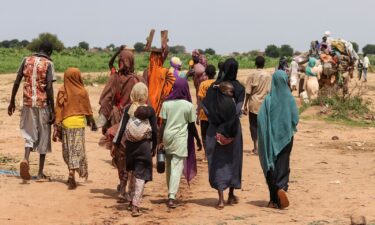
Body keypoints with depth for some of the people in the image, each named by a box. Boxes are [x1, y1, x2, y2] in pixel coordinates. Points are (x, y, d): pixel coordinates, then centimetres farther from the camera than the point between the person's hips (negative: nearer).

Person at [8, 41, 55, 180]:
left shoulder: (27, 60, 6)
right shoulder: (48, 63, -5)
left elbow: (17, 82, 5)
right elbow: (49, 88, -11)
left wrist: (12, 101, 14)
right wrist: (52, 111, -9)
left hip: (28, 103, 3)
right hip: (43, 104, -3)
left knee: (29, 134, 13)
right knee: (43, 137, 8)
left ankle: (26, 159, -17)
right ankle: (40, 173, 10)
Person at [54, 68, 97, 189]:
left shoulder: (62, 91, -1)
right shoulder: (82, 91, -6)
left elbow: (58, 110, -1)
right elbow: (88, 109, 3)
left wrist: (56, 127, 2)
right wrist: (92, 123, 17)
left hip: (65, 123, 3)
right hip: (78, 123, -3)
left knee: (68, 151, 14)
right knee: (76, 150, -1)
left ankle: (72, 174, 22)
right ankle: (72, 175, -14)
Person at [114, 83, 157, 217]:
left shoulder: (128, 109, -2)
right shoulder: (150, 110, -5)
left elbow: (122, 128, -3)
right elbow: (154, 130, -3)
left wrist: (116, 143, 5)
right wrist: (154, 147, 8)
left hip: (130, 144, 3)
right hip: (144, 145, -2)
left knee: (133, 172, 22)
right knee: (140, 175, -1)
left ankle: (131, 200, 30)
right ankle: (135, 205, -9)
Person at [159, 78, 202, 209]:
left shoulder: (166, 104, 1)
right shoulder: (189, 106, -4)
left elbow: (163, 124, -2)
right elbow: (192, 126, 2)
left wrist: (160, 141, 1)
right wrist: (198, 140, 14)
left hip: (167, 136, 3)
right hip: (180, 139, -3)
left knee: (169, 167, 17)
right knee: (177, 168, -4)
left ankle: (171, 193, 27)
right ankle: (171, 197, -14)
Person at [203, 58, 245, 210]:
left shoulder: (214, 87, -6)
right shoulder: (239, 88, -7)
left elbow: (206, 107, -9)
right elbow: (238, 110, -14)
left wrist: (218, 126, -1)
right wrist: (228, 126, -9)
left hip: (215, 129, 0)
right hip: (233, 129, 1)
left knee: (217, 162, 2)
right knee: (233, 160, 15)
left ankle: (221, 198, -9)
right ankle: (231, 195, 23)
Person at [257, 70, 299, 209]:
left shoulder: (269, 99, -10)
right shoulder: (289, 99, -8)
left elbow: (260, 118, -12)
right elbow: (295, 118, -5)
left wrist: (264, 137, 0)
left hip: (271, 137, 0)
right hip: (285, 138, 0)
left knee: (271, 166, 9)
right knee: (283, 165, 9)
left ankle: (274, 200, 11)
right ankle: (281, 187, -17)